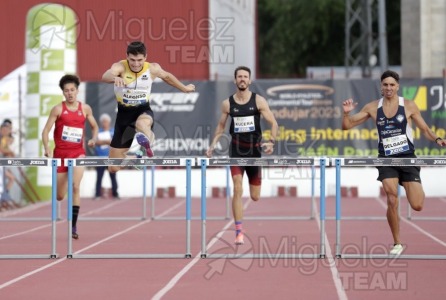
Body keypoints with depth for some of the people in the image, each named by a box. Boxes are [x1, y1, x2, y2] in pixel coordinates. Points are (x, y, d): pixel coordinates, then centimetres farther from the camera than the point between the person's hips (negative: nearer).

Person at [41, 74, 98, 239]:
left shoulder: (85, 109, 3)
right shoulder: (58, 109, -4)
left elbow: (95, 127, 18)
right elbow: (46, 130, -6)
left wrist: (93, 139, -3)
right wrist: (47, 149, -22)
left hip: (78, 153, 0)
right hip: (60, 153, 0)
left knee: (76, 186, -22)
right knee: (59, 196, 5)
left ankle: (74, 225, -16)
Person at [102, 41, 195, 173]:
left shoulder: (153, 69, -6)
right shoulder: (120, 66, -17)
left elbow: (166, 76, 17)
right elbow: (105, 76, -40)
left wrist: (184, 88, 33)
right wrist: (115, 77, -64)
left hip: (143, 110, 0)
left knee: (142, 123, -43)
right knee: (114, 168, 6)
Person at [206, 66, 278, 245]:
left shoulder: (258, 101, -3)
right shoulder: (227, 104, 1)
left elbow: (273, 123, -4)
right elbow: (221, 126, 14)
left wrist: (272, 142, -20)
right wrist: (213, 145, 3)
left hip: (254, 149, 0)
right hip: (236, 151, 0)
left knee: (255, 197, 8)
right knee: (237, 190, -16)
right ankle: (239, 232, -14)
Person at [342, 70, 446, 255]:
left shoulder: (409, 106, 0)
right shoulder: (372, 107, 3)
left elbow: (425, 129, 7)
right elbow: (347, 126, 7)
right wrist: (346, 113, -14)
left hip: (407, 158, -1)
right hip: (386, 160, 1)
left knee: (417, 206, -8)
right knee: (392, 201, -17)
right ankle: (397, 243, 0)